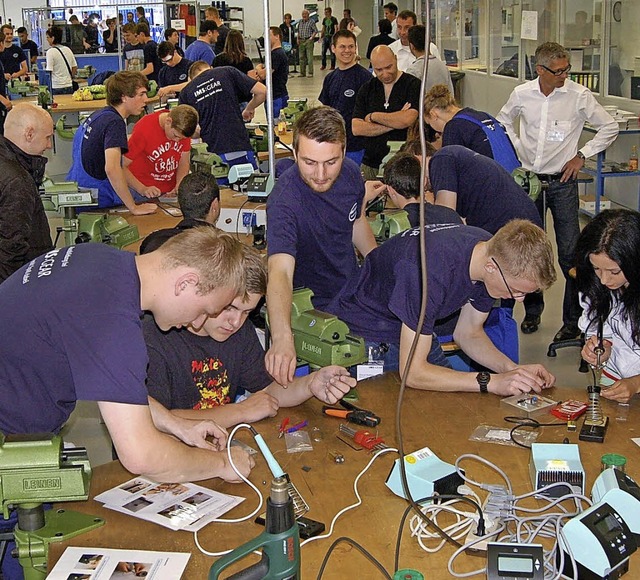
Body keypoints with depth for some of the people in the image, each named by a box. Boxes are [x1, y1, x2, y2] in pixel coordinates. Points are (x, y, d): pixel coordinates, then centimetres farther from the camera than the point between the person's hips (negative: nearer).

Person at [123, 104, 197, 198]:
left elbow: (184, 163, 6)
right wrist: (142, 189, -27)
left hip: (170, 193, 2)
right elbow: (121, 167, -16)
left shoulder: (183, 130, -4)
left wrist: (179, 187, -11)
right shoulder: (144, 128, -17)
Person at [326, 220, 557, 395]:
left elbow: (467, 334, 0)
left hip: (412, 331, 7)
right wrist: (491, 382, -36)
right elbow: (412, 373, -33)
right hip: (359, 333, -7)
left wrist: (513, 369, -16)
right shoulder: (432, 271, -38)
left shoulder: (494, 250, -14)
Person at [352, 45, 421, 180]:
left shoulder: (413, 85, -1)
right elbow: (356, 128, 0)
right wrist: (394, 123, -9)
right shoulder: (366, 89, 11)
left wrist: (373, 116, -2)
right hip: (371, 165, 4)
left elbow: (408, 120, -17)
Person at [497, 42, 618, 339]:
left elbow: (609, 128, 2)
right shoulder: (522, 94, -1)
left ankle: (573, 320, 6)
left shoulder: (579, 96, -8)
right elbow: (503, 121, 19)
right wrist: (517, 149, 8)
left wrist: (582, 155, -3)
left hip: (562, 182, -3)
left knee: (570, 253, -4)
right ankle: (532, 311, 29)